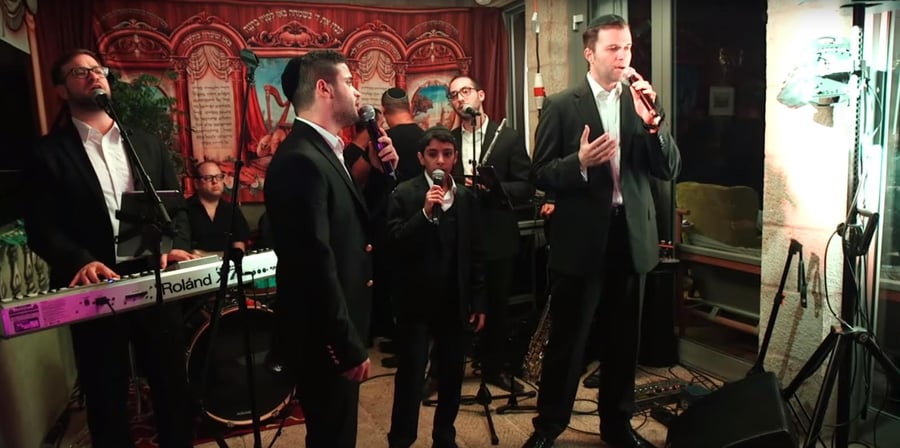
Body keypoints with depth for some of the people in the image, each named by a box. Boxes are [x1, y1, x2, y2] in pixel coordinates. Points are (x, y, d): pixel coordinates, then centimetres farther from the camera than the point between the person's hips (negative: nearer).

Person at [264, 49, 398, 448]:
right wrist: (349, 347, -20)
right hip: (324, 338, -9)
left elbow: (354, 229, 13)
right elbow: (317, 264, -26)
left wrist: (380, 173, 1)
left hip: (337, 332, 10)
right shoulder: (301, 160, -23)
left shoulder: (325, 152, 9)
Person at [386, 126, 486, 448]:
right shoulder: (404, 195, -5)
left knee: (453, 375, 14)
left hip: (455, 302, 4)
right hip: (416, 302, -4)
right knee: (410, 376, 0)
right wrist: (425, 212, -24)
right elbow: (395, 244, -15)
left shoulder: (466, 198, 6)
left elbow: (475, 254, 8)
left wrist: (478, 301, 8)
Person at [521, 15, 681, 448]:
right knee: (566, 339, 7)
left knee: (623, 339, 15)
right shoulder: (561, 106, -3)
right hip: (581, 238, -3)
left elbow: (669, 169, 1)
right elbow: (540, 174, -5)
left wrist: (651, 120, -13)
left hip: (631, 235, 4)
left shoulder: (643, 102, 7)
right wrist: (579, 162, -23)